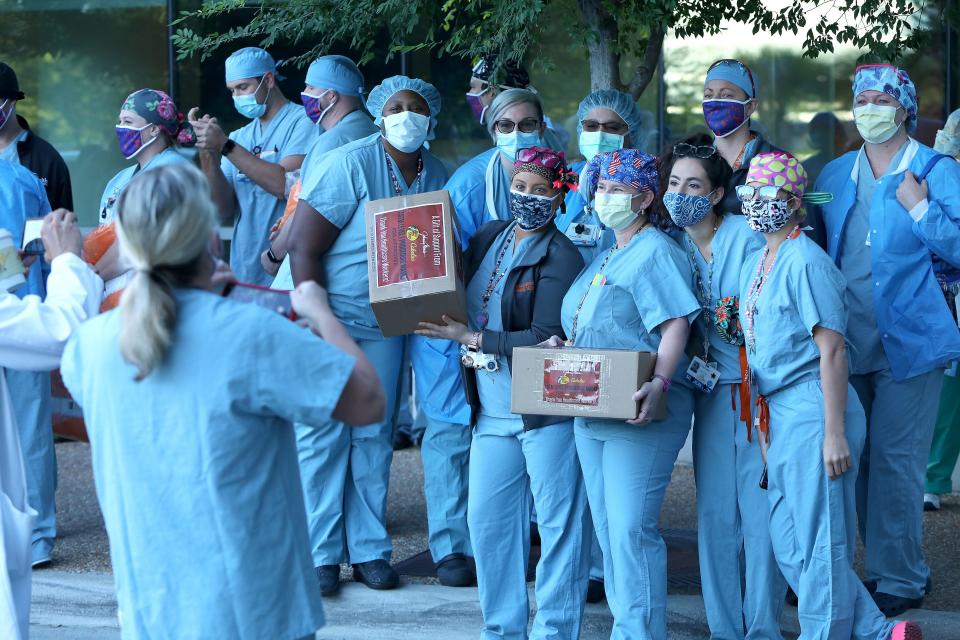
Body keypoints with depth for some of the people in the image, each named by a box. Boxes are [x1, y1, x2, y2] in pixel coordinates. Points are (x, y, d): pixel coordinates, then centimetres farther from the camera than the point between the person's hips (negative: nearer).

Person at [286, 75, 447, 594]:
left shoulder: (436, 175, 2)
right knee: (321, 434, -3)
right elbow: (303, 246, -17)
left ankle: (369, 551, 16)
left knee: (374, 435, 9)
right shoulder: (350, 164, -16)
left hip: (383, 323, 5)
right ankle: (321, 554, 4)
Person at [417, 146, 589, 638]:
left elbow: (545, 339, -17)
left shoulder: (560, 257, -10)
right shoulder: (487, 238, 10)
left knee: (559, 521, 0)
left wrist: (471, 338, -16)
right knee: (487, 519, 8)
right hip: (492, 411, 6)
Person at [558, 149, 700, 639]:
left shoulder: (655, 253, -8)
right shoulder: (605, 258, 21)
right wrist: (561, 351, 10)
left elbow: (675, 326, -20)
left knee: (631, 530, -13)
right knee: (608, 530, 11)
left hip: (639, 415, -10)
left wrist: (659, 384, -33)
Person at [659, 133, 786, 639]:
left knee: (760, 511, -6)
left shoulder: (747, 237, -7)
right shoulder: (671, 245, 8)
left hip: (759, 387, -5)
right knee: (715, 512, 6)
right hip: (710, 390, 5)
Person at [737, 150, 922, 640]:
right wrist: (763, 425, 18)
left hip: (813, 412, -10)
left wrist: (834, 434, -21)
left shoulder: (805, 262, -11)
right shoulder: (754, 266, 15)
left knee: (819, 546, -3)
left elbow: (832, 351, -16)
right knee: (790, 549, 11)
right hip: (779, 415, 10)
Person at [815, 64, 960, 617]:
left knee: (895, 462, -7)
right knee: (861, 461, 9)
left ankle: (900, 580, 2)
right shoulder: (834, 175, 14)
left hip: (909, 341, -6)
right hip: (850, 342, 6)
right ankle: (891, 567, 22)